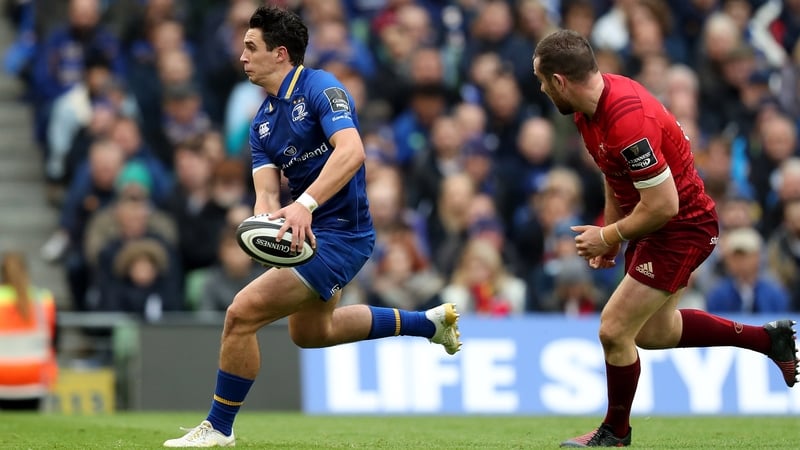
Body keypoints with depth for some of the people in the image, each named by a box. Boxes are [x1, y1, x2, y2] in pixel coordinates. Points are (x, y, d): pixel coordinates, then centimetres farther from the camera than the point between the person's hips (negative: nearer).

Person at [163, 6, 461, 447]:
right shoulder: (262, 122, 8)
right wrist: (268, 218, -27)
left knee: (243, 313, -16)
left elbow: (351, 151, -33)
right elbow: (267, 191, -3)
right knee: (309, 331, 30)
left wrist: (305, 204, -43)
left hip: (338, 233, -11)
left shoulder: (320, 88, -17)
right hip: (311, 231, 11)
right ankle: (428, 322, 38)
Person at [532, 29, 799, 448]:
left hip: (683, 229, -10)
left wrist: (608, 237, -16)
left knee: (614, 331, -7)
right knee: (654, 332, 21)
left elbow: (663, 206, -30)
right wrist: (610, 233, 12)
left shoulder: (628, 121, -34)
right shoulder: (592, 104, -4)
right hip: (655, 224, 10)